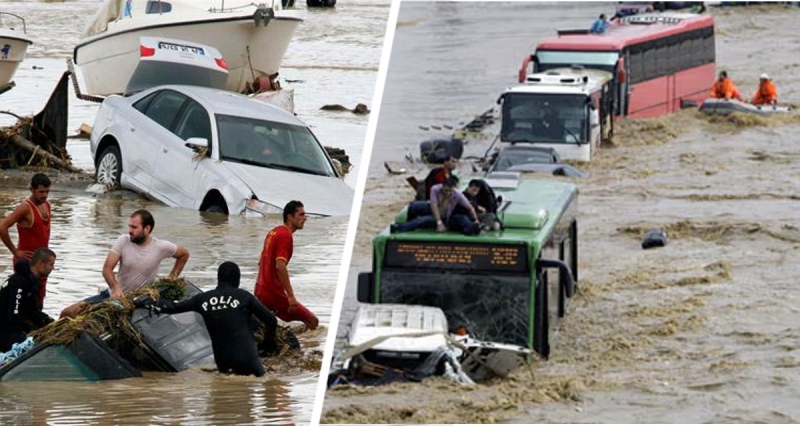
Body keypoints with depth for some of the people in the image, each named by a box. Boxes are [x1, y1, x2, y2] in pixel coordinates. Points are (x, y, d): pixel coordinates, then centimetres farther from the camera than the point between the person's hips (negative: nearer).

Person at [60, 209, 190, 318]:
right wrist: (115, 288, -33)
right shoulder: (123, 241, -10)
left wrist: (172, 277, -1)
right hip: (114, 295, 1)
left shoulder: (161, 247, -11)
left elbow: (184, 254, 8)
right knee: (69, 313, -11)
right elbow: (107, 268, -14)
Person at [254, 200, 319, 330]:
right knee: (312, 321, -6)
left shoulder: (273, 232, 15)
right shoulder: (286, 235, -14)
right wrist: (291, 296, -28)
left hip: (260, 292, 9)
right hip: (275, 294, -9)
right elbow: (280, 266, -26)